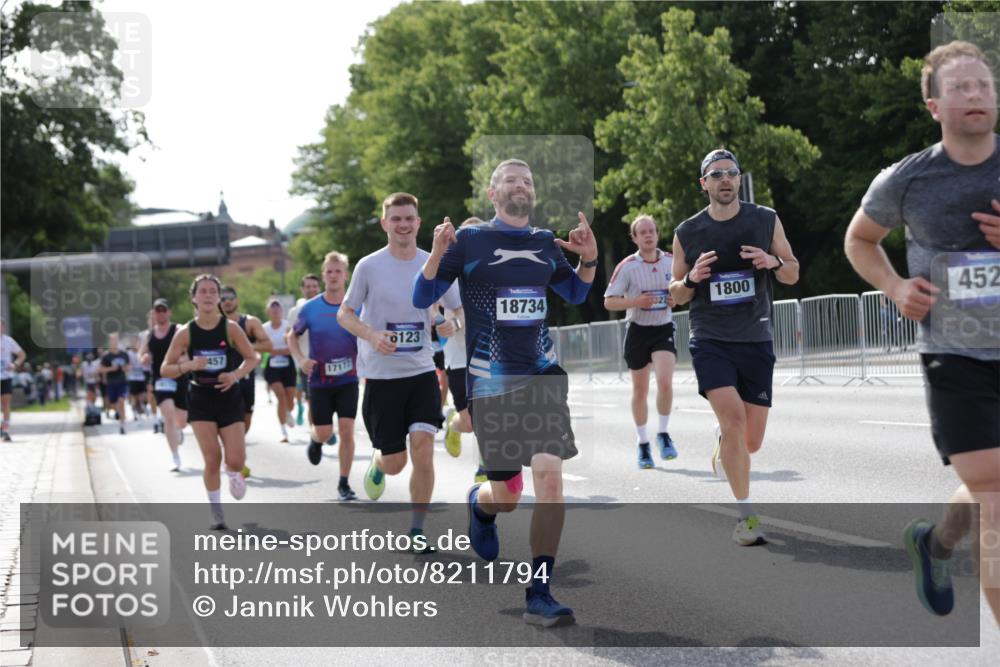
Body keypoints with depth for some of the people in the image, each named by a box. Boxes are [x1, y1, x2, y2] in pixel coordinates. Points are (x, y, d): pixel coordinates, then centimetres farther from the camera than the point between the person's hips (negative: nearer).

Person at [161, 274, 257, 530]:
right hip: (201, 400, 0)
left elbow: (252, 358, 2)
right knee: (212, 458, -8)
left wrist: (236, 375, -17)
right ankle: (216, 511, 11)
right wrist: (188, 366, -22)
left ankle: (233, 473, 33)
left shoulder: (230, 328, -7)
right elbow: (165, 370, -3)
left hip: (229, 397, 0)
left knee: (236, 459, -6)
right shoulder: (185, 333, -6)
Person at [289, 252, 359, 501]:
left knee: (347, 430, -8)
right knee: (324, 432, -2)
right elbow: (293, 337, 9)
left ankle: (344, 484, 5)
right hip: (319, 380, 0)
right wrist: (301, 359, -8)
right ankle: (315, 440, 37)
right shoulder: (310, 308, -4)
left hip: (348, 379, 0)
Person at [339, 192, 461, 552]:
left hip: (422, 373, 1)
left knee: (423, 448, -14)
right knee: (395, 462, 3)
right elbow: (344, 314, 2)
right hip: (381, 375, -1)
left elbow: (462, 311, 10)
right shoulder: (369, 266, -5)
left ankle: (417, 530, 1)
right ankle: (377, 462, 41)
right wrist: (371, 335, -17)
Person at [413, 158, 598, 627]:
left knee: (550, 477, -13)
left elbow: (575, 294, 25)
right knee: (506, 496, 3)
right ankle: (479, 503, 43)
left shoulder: (546, 242, 10)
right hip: (490, 379, -3)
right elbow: (422, 298, 0)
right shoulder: (469, 240, -1)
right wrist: (437, 255, -19)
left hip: (543, 373, 3)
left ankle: (539, 594, -4)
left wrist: (588, 260, 5)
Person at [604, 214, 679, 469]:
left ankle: (663, 433, 2)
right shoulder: (627, 267, -7)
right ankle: (643, 443, 23)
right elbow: (609, 302, -6)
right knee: (640, 391, 7)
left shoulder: (671, 261, 1)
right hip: (638, 331, -1)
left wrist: (677, 299, -7)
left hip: (664, 330, 1)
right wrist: (636, 302, -21)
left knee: (665, 382, -19)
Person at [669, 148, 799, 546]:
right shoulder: (687, 233, 3)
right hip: (710, 340, -2)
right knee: (733, 417, -21)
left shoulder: (766, 221, 4)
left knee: (751, 441, 4)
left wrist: (773, 262, -12)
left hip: (756, 339, 2)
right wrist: (691, 278, -13)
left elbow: (792, 275, 10)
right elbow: (676, 295, 10)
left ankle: (722, 445, 42)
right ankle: (746, 515, -12)